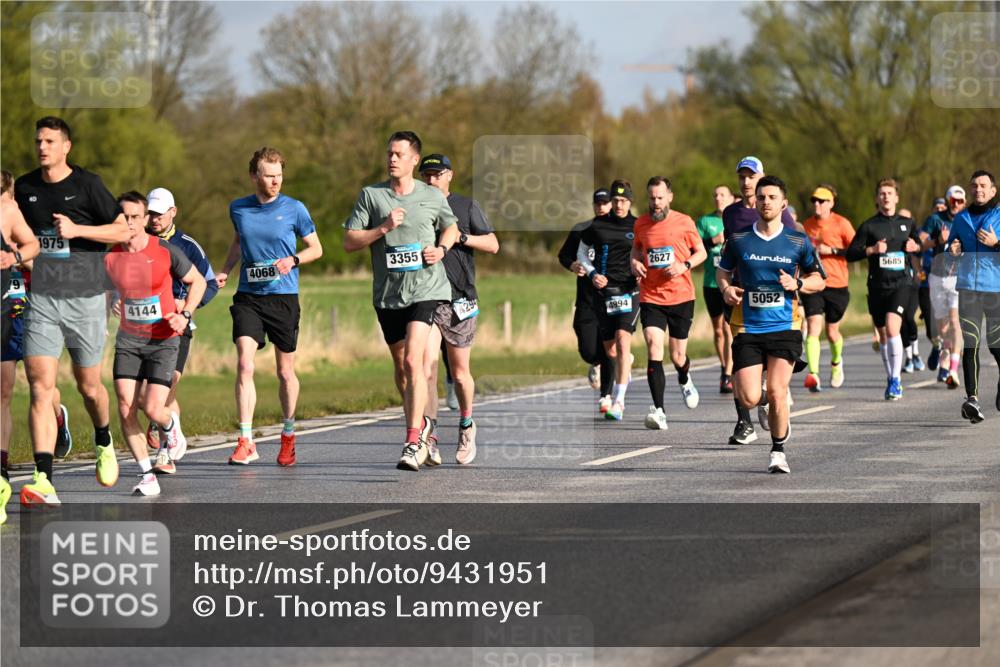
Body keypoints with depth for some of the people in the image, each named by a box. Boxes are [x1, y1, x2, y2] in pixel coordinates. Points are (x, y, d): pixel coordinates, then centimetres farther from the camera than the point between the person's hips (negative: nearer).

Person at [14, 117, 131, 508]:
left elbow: (123, 230, -3)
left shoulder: (86, 185, -3)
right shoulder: (24, 188, 8)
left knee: (88, 386, 10)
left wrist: (77, 230, -15)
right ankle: (44, 482, -19)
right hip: (41, 300, 2)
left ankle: (104, 443, 44)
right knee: (40, 388, -12)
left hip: (85, 299, -2)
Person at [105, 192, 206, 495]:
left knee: (153, 409, -13)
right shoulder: (109, 256, -5)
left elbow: (198, 281, 2)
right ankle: (146, 475, 2)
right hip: (128, 340, 2)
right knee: (126, 407, -11)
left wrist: (185, 315, -10)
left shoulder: (166, 251, -11)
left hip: (163, 340, -2)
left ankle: (170, 427, 26)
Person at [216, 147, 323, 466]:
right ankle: (246, 442, -14)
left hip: (283, 297, -1)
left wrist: (293, 260, -13)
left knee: (285, 371, 8)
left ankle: (288, 434, 30)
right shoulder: (238, 209, 5)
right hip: (247, 297, 1)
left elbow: (316, 248, 5)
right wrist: (225, 271, 11)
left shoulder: (294, 209, -3)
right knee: (244, 365, -14)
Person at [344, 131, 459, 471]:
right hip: (387, 295, 3)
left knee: (413, 361, -18)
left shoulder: (433, 196, 4)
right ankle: (420, 422, 38)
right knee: (401, 365, 14)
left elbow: (451, 227, 21)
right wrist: (383, 228, -14)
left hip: (426, 289, -3)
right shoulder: (371, 195, 2)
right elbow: (349, 241, -1)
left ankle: (413, 442, -20)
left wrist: (442, 249, 1)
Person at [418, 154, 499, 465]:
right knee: (427, 367, -16)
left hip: (460, 300, 0)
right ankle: (429, 438, -15)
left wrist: (460, 236, -11)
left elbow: (493, 244, 3)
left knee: (460, 373, 8)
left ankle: (466, 425, 31)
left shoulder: (467, 206, 6)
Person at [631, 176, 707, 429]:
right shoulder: (641, 223, 4)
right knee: (654, 349, -17)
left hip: (681, 297, -1)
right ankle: (658, 411, -20)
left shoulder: (684, 222, -3)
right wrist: (634, 263, 0)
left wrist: (685, 265, -12)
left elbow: (701, 252, 7)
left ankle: (684, 379, 47)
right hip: (650, 297, 1)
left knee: (677, 356, 9)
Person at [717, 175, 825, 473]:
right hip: (747, 328, 1)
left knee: (776, 392, -13)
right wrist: (726, 289, -3)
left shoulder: (799, 242, 2)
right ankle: (780, 416, 29)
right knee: (749, 398, -8)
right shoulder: (739, 239, 3)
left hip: (785, 327, -1)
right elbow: (723, 270, 18)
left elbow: (819, 280, 11)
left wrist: (797, 284, -10)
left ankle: (778, 451, 8)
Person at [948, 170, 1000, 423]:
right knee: (970, 344, -9)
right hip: (968, 288, 2)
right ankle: (972, 399, -16)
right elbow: (950, 255, 23)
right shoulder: (961, 218, 15)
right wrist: (953, 250, 2)